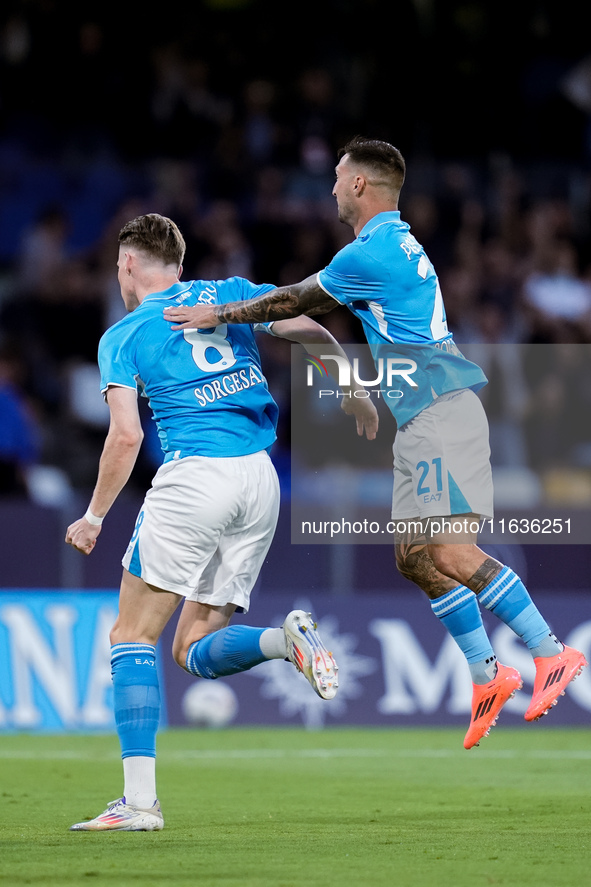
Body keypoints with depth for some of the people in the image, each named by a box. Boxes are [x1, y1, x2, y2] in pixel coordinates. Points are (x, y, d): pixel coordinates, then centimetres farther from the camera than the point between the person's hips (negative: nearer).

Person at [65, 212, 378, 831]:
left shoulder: (123, 336, 5)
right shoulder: (231, 293, 18)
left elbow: (126, 436, -5)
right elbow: (312, 334, 11)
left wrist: (93, 518, 4)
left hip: (194, 474, -5)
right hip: (260, 480, 5)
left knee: (133, 636, 0)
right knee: (195, 652, 11)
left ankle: (139, 799, -11)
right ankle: (285, 640, -20)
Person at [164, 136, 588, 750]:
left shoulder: (372, 253, -12)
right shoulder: (399, 243, 20)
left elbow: (292, 302, -3)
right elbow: (317, 304, 33)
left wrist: (218, 315, 8)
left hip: (438, 411, -10)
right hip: (422, 419, 10)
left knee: (450, 552, -17)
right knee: (415, 558, 8)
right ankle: (486, 676, 8)